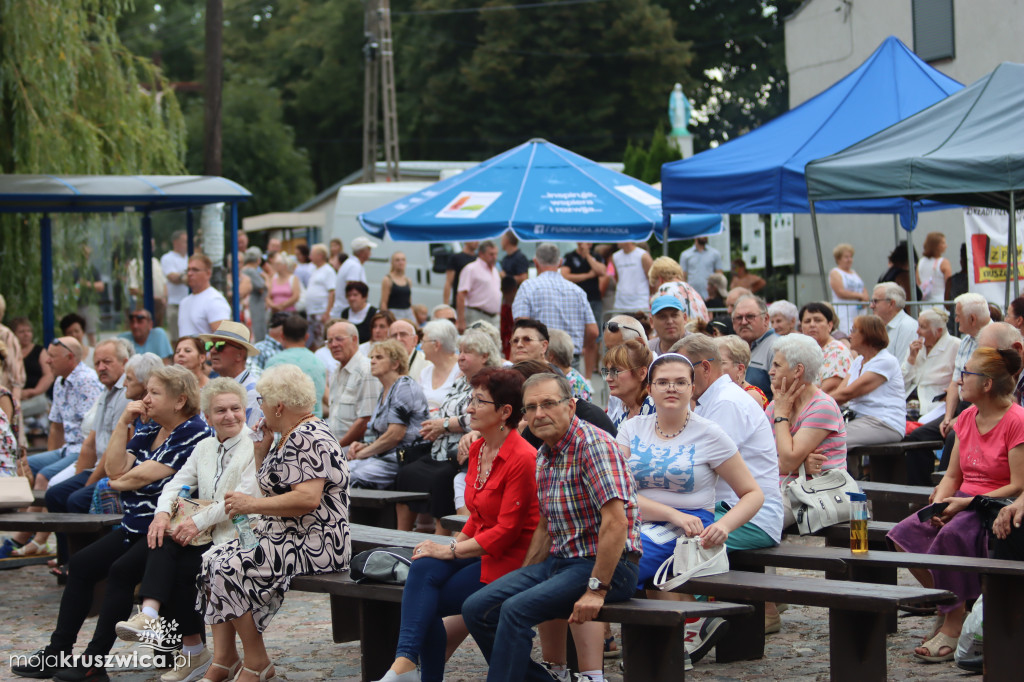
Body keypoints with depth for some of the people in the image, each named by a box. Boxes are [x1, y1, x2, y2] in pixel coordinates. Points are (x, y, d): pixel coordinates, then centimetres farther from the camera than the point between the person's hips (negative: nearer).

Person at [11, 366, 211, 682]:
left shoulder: (194, 433, -10)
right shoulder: (147, 430, 17)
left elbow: (144, 476, -15)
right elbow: (115, 469, 3)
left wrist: (121, 481, 5)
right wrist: (123, 423, 1)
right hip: (136, 525, 9)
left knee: (121, 570, -26)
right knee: (81, 563, -1)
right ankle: (57, 652, 0)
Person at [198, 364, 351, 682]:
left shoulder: (307, 438, -16)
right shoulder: (292, 437, 18)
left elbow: (308, 498, -27)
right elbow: (271, 489, 24)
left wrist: (252, 504, -19)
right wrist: (261, 452, 11)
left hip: (312, 546, -11)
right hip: (285, 540, 11)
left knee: (229, 568, -21)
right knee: (212, 560, 3)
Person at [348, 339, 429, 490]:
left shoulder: (405, 387, -10)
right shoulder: (384, 390, 20)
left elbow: (395, 435, -17)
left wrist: (363, 453, -7)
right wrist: (364, 445, 6)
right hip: (381, 457, 9)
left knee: (354, 477, -28)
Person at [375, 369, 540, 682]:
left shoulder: (522, 459, -18)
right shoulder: (478, 449, 10)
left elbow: (506, 531, -18)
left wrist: (450, 551, -15)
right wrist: (454, 545, 1)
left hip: (510, 558, -7)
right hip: (480, 549, 7)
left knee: (425, 604, -18)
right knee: (423, 568, -19)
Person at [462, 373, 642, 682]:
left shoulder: (594, 445, -16)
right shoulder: (544, 456, 13)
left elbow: (616, 522, -24)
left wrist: (597, 590, -25)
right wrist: (520, 582, 15)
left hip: (607, 566, -9)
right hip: (561, 561, 9)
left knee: (517, 609, -26)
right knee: (476, 609, -1)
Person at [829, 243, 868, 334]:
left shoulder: (854, 273, 22)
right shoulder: (835, 273, 1)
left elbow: (864, 291, 18)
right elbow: (840, 292, -12)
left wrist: (865, 298, -6)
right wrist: (860, 296, -10)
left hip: (858, 313, 7)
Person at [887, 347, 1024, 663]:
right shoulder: (966, 418, 11)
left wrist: (964, 503, -21)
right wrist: (940, 504, -7)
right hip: (964, 502, 8)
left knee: (953, 535, -35)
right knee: (904, 533, -16)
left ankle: (954, 625, -22)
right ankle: (947, 608, -4)